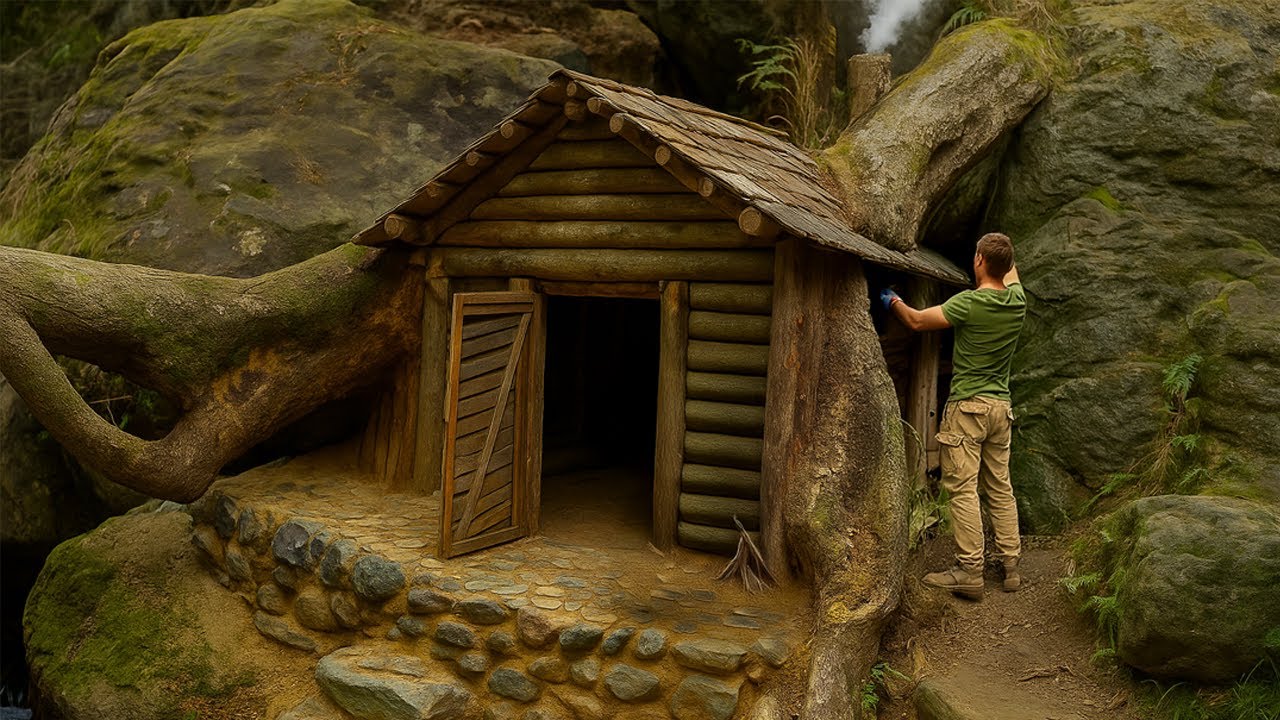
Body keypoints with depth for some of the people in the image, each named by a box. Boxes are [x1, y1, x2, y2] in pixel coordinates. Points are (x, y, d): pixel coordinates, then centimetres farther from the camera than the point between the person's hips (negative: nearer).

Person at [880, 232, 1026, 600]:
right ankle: (1010, 565, 17)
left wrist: (894, 302, 15)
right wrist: (1000, 245, 43)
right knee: (1000, 487, 13)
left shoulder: (969, 303, -15)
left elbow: (917, 321, -3)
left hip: (968, 406, -7)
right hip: (1001, 406, 7)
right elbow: (1010, 270, 28)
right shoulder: (1017, 300, 3)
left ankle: (969, 570, -5)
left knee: (963, 488, -5)